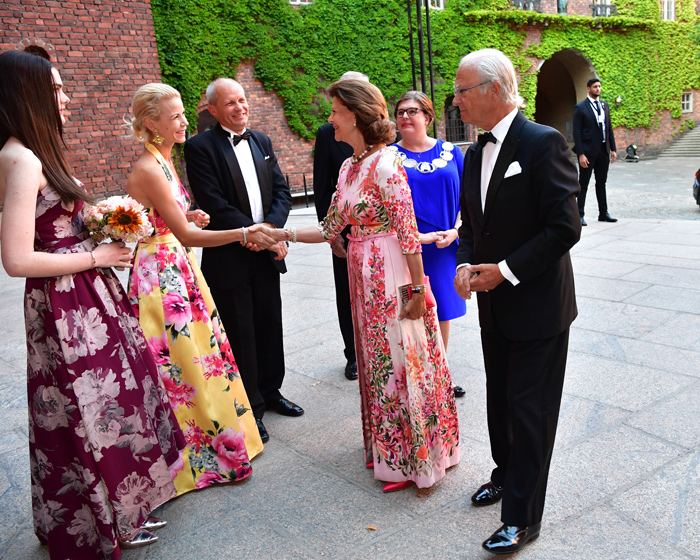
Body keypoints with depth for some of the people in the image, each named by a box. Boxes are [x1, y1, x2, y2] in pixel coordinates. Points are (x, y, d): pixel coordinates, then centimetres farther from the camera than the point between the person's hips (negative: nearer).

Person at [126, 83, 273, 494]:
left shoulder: (164, 161, 11)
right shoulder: (149, 169, -19)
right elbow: (185, 236, -23)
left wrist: (188, 216, 2)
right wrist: (243, 234, -25)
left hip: (181, 273, 9)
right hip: (162, 278, -9)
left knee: (201, 359, 15)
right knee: (183, 366, 1)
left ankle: (216, 443, 30)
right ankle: (200, 459, 17)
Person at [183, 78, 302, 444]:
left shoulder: (261, 142, 11)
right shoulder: (201, 147, -8)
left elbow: (281, 191, 6)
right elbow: (214, 204, -16)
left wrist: (271, 228, -12)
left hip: (267, 253, 6)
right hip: (229, 258, -6)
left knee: (270, 327, 16)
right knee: (240, 335, 4)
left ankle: (270, 391, 35)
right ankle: (250, 408, 19)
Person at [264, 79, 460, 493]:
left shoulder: (385, 165, -17)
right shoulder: (349, 167, 10)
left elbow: (408, 233, -18)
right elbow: (330, 228, 12)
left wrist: (417, 289, -18)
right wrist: (281, 234, 8)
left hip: (393, 278, -9)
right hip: (364, 276, 9)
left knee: (400, 360, 3)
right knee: (378, 360, 18)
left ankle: (415, 459, 22)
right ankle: (391, 449, 37)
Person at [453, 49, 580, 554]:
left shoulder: (544, 143, -16)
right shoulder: (475, 155, 9)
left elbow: (565, 227, -19)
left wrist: (506, 270, -19)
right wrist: (466, 264, -2)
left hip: (538, 305, -7)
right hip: (495, 305, 7)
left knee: (530, 411, 2)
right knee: (500, 399, 20)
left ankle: (522, 518, 14)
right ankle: (507, 475, 42)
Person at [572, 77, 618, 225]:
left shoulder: (604, 105, 12)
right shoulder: (580, 108, -6)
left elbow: (609, 128, 15)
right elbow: (576, 132, -10)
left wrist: (613, 149, 9)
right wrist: (581, 154, -17)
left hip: (603, 151, 6)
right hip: (588, 151, -6)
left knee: (601, 183, 12)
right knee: (583, 184, 0)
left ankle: (603, 213, 20)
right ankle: (579, 215, 5)